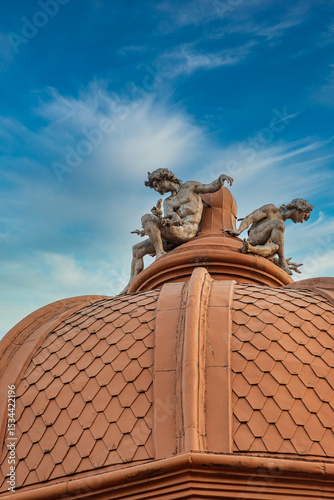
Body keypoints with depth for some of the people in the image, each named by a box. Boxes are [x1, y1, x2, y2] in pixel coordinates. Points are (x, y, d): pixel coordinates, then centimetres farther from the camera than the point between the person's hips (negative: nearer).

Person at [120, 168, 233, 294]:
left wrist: (221, 177, -12)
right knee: (137, 249, 4)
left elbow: (213, 187, 10)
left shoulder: (189, 186, 15)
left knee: (146, 218, -23)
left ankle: (160, 253, -20)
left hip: (187, 231, -7)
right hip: (174, 238, 7)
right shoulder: (167, 202, 28)